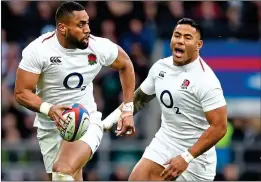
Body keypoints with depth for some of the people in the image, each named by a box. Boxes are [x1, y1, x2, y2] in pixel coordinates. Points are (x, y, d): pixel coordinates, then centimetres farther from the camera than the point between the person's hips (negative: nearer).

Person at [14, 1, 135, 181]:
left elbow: (126, 65, 9)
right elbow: (21, 92, -15)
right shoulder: (38, 50, -18)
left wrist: (128, 109, 6)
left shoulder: (99, 47, -12)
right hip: (51, 127, 1)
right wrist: (48, 109, -33)